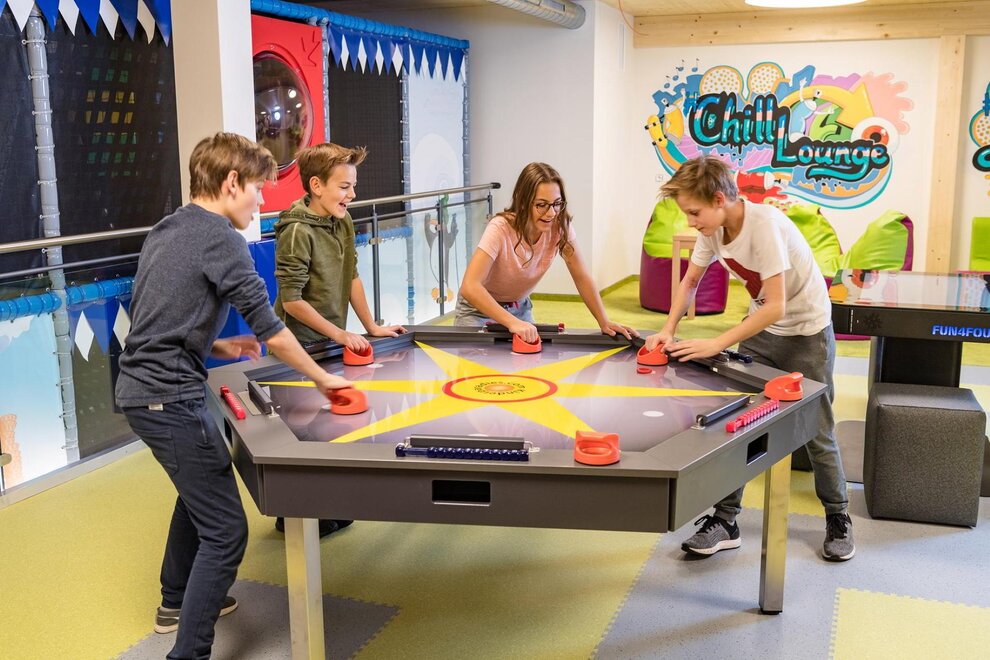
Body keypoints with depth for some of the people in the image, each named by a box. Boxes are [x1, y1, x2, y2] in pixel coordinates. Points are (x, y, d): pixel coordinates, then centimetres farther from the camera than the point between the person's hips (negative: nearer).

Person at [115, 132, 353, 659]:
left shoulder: (164, 231, 14)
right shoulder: (219, 237, -14)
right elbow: (270, 328, -15)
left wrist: (215, 346, 16)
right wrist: (323, 378, -4)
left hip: (139, 390, 10)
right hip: (170, 400, -10)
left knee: (199, 488, 31)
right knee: (225, 532, -7)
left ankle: (176, 601, 46)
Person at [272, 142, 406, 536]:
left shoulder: (342, 223, 6)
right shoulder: (298, 232, -19)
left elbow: (351, 276, 14)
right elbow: (291, 300, -20)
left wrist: (371, 326, 12)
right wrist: (341, 335, -15)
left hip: (330, 342, 8)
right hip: (300, 346, -8)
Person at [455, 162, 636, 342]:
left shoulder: (561, 226, -19)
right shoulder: (501, 229, -33)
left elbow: (582, 277, -10)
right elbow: (470, 287, -43)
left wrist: (604, 322, -21)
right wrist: (512, 322, -53)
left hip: (520, 308, 4)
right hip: (480, 308, -4)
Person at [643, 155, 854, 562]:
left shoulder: (765, 225, -30)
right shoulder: (714, 227, -9)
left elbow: (776, 307, -32)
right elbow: (690, 281, 6)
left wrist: (716, 344, -31)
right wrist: (669, 329, -7)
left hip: (807, 332, -6)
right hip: (761, 329, 6)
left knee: (817, 433, 4)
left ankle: (838, 519, 25)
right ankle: (725, 521, 6)